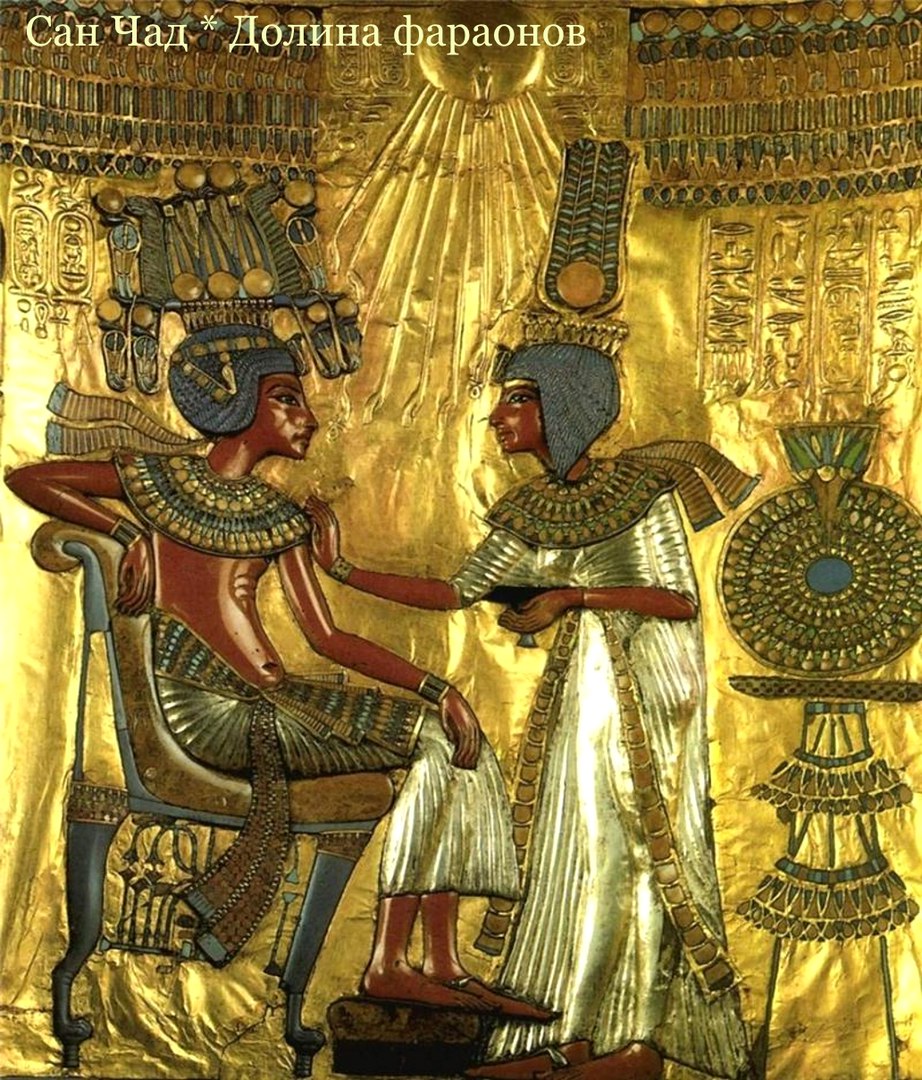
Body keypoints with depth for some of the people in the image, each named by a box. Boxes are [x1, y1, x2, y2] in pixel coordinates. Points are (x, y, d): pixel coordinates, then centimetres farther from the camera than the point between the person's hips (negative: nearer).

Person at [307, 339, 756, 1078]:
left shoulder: (641, 483, -10)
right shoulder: (530, 513, 6)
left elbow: (683, 599, -13)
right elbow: (455, 593, 4)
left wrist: (574, 595, -19)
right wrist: (343, 569, -1)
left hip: (648, 687, -6)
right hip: (580, 690, 6)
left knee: (635, 848, -2)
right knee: (568, 845, 6)